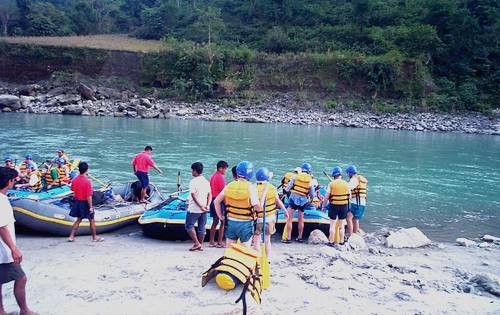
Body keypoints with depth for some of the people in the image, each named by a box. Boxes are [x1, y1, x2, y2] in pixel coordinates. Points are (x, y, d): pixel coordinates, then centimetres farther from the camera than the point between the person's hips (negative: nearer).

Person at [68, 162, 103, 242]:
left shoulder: (75, 180, -3)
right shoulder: (87, 181, -22)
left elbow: (73, 190, 10)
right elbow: (89, 196, -22)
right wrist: (90, 207, -16)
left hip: (77, 202, 6)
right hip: (85, 203, -6)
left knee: (78, 220, 20)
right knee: (92, 220, 10)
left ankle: (71, 236, 20)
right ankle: (94, 237, 20)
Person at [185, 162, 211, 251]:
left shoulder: (193, 181, -12)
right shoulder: (206, 181, 8)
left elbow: (194, 195, -18)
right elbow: (210, 195, 4)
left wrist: (201, 206, -17)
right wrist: (207, 205, -4)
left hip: (194, 209, -6)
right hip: (204, 210, 6)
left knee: (189, 226, 6)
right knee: (201, 227, 12)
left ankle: (196, 243, 1)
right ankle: (200, 245, 17)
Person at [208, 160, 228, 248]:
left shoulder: (213, 176, 13)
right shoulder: (220, 177, -14)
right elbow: (222, 191, -17)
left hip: (213, 200, 9)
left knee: (215, 222, 14)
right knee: (223, 222, -1)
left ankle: (212, 242, 17)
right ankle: (219, 242, 1)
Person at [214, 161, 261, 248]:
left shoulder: (229, 186, 2)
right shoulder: (251, 187, -14)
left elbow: (216, 201, 6)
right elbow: (258, 207, -18)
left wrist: (220, 216, 13)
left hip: (231, 222, 4)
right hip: (245, 224, -4)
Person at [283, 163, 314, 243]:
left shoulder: (295, 176, -3)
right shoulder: (310, 180, 3)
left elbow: (287, 189, -2)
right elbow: (312, 194, 7)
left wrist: (288, 190, 21)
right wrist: (310, 199, 27)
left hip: (294, 198, -3)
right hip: (303, 200, 3)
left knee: (289, 218, 0)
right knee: (301, 219, 16)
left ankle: (288, 238, -3)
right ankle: (300, 237, 23)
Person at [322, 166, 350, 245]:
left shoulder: (331, 184, -9)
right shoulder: (346, 184, -1)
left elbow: (327, 196, -8)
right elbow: (349, 196, 3)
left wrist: (323, 206, 2)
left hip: (334, 206, -3)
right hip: (344, 206, 3)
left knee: (332, 225, 7)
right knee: (341, 226, 15)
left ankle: (331, 242, 10)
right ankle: (341, 242, 20)